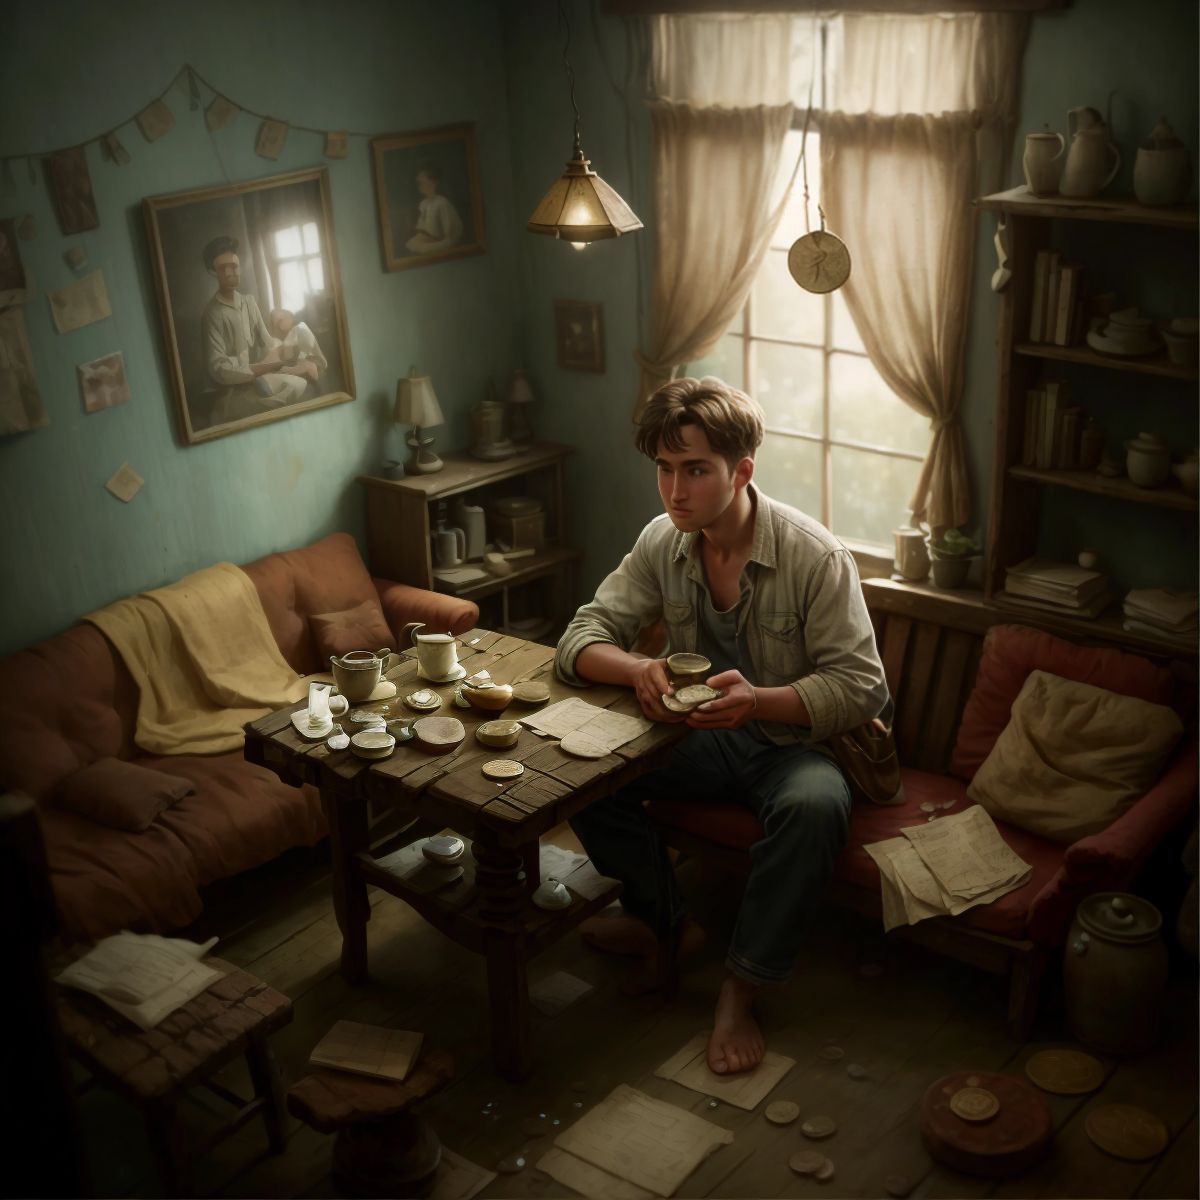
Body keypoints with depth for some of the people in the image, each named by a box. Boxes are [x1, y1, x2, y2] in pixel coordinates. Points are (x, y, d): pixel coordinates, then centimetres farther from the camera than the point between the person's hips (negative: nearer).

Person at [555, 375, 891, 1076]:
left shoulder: (815, 556, -20)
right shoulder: (662, 543, -5)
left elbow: (861, 687, -21)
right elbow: (583, 637, -5)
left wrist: (758, 700, -38)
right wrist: (637, 668, -29)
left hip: (798, 741, -4)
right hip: (703, 735, 5)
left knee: (814, 806, -37)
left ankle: (742, 990, -20)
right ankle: (665, 920, 3)